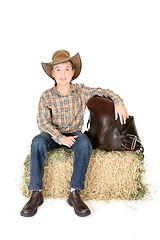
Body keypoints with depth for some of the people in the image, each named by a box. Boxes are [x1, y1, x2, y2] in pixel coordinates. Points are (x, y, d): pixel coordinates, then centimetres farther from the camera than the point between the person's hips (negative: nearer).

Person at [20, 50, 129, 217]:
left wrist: (118, 102, -11)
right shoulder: (47, 96, -8)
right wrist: (60, 138, -25)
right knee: (37, 142, -34)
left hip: (74, 133, 0)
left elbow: (104, 91, 8)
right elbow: (42, 122, -12)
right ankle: (36, 194, -27)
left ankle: (75, 193, -30)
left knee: (85, 143, -35)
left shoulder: (81, 91, -3)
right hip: (53, 134, 0)